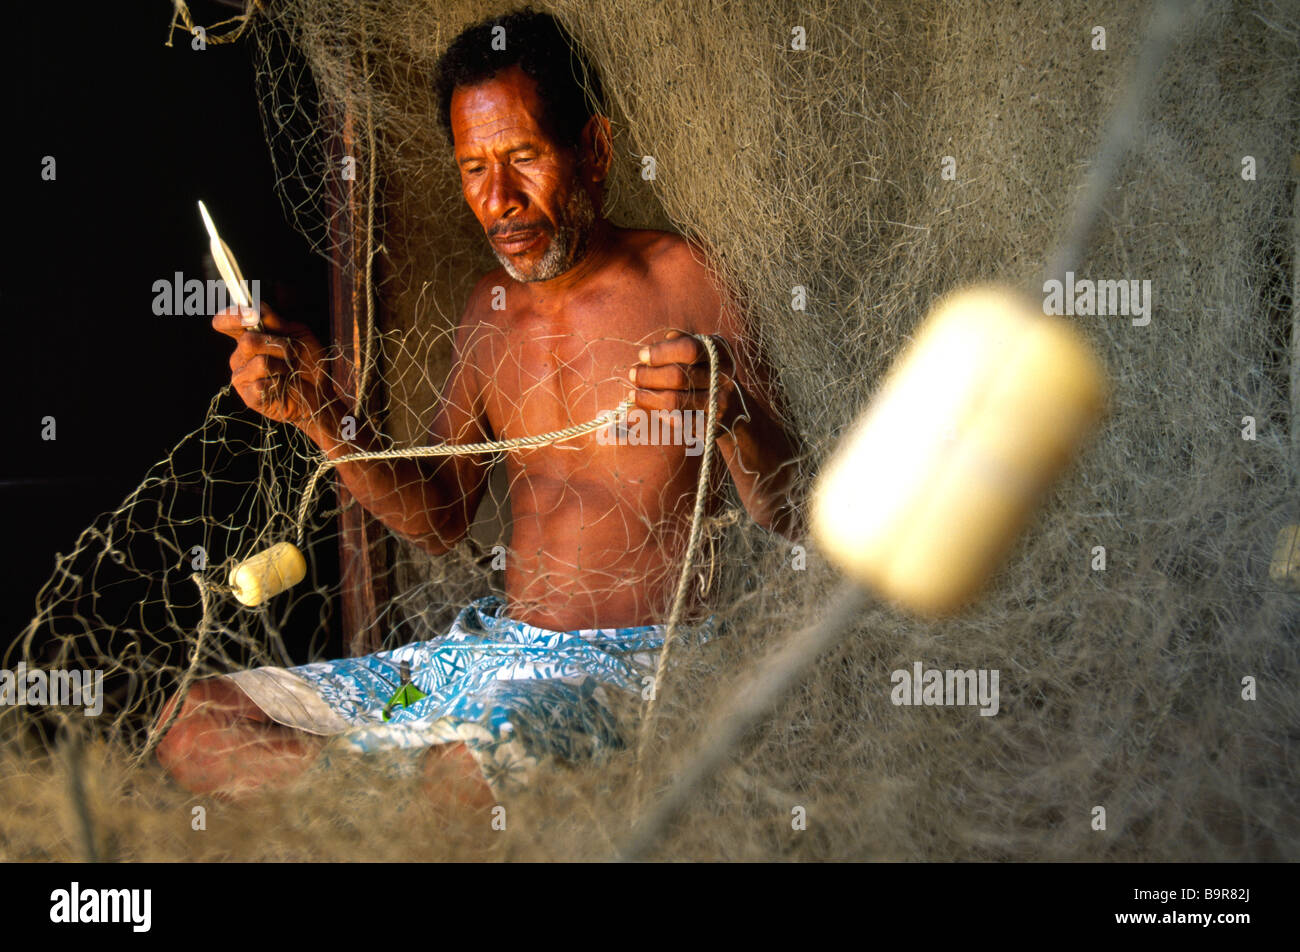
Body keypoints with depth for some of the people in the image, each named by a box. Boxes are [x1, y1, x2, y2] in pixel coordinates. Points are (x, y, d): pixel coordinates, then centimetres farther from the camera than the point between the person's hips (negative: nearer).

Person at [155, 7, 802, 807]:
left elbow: (788, 518, -8)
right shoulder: (491, 308, 14)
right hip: (489, 648, 8)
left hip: (631, 658, -8)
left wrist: (732, 406, -28)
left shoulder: (680, 280, -6)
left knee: (476, 763, -42)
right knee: (194, 724, -2)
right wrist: (319, 413, 3)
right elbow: (441, 518, 16)